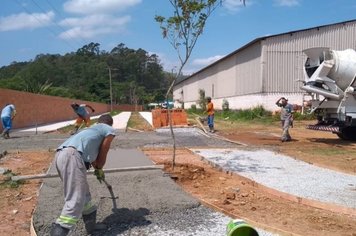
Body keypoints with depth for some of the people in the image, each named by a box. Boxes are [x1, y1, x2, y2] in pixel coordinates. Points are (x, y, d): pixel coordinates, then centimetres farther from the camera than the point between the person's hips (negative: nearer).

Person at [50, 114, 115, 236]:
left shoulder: (92, 129, 38)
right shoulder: (109, 130, 16)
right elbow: (102, 154, 18)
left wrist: (97, 168, 64)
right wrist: (99, 169, 37)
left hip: (60, 155, 9)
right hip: (72, 155, -9)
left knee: (84, 193, 21)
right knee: (76, 200, -9)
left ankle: (91, 225, 36)